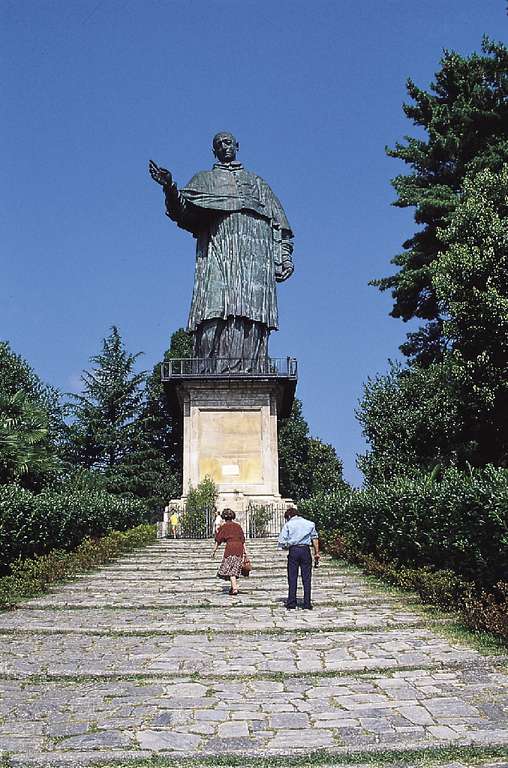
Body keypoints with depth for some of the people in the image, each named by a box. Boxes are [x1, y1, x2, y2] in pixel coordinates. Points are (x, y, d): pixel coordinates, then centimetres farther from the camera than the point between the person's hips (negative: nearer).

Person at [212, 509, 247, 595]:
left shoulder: (224, 526, 3)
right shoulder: (238, 526, 15)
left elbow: (218, 540, 3)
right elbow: (243, 539, 13)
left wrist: (214, 551, 11)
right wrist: (245, 551, 15)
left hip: (230, 547, -5)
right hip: (239, 548, 5)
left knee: (229, 568, -1)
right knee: (235, 568, 15)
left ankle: (234, 588, -12)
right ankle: (234, 586, 19)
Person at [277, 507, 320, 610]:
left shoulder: (288, 524, 5)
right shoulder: (310, 523, 14)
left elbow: (281, 542, -3)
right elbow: (315, 539, 10)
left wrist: (286, 546, 16)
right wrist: (316, 553, 12)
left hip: (293, 551, -2)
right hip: (306, 550, 2)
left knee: (292, 578, 4)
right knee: (307, 578, 5)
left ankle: (291, 603, 5)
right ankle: (307, 603, 5)